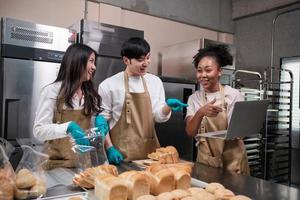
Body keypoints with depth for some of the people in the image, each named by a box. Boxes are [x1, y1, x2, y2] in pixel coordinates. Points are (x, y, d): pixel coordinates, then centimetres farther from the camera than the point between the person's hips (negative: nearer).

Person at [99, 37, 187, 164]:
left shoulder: (155, 81, 2)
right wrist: (110, 148, -7)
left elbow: (158, 116, 2)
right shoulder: (108, 85, -8)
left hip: (149, 149, 3)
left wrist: (168, 106, -17)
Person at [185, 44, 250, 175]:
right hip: (205, 161, 2)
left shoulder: (234, 95, -9)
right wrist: (200, 113, -29)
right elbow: (190, 132, -11)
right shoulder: (194, 98, -1)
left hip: (232, 161, -2)